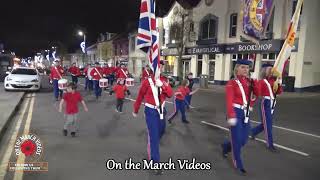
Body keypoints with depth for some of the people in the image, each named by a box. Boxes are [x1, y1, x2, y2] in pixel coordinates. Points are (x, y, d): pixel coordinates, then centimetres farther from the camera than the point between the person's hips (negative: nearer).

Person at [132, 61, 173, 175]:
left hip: (161, 110, 6)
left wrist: (162, 85, -25)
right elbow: (140, 97, -2)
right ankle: (156, 163, -1)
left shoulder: (164, 80, 1)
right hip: (151, 111, -6)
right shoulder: (147, 82, -12)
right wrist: (135, 111, 7)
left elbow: (170, 94, -10)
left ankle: (153, 149, 52)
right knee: (154, 135, -8)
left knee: (161, 132, 22)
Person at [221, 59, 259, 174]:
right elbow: (229, 101, -15)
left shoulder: (249, 82, 11)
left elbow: (257, 94, -1)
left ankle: (226, 146, 40)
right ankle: (238, 164, 16)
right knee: (237, 140, -1)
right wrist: (231, 116, -25)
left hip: (246, 113, 6)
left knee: (244, 140, 11)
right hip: (236, 113, -6)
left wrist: (254, 81, -10)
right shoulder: (232, 83, -7)